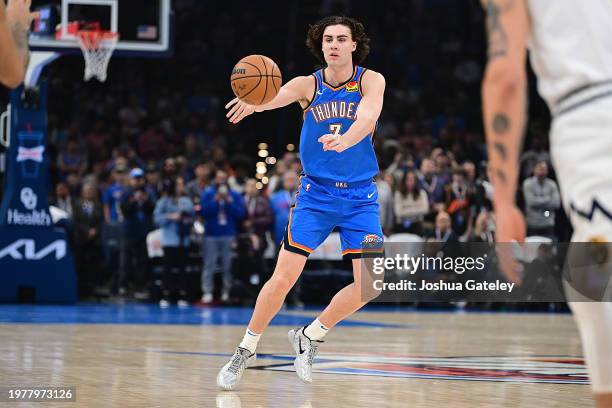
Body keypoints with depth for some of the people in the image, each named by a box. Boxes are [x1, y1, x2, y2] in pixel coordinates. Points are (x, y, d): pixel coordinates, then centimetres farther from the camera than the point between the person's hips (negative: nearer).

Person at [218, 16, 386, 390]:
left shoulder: (371, 81, -6)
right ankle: (247, 349, 10)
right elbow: (278, 95, -27)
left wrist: (345, 139, -50)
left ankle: (311, 337, 13)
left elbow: (369, 113, -28)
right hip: (316, 193, 0)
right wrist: (254, 102, -52)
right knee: (282, 279, -9)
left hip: (360, 197, 1)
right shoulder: (308, 85, -5)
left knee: (369, 285, -9)